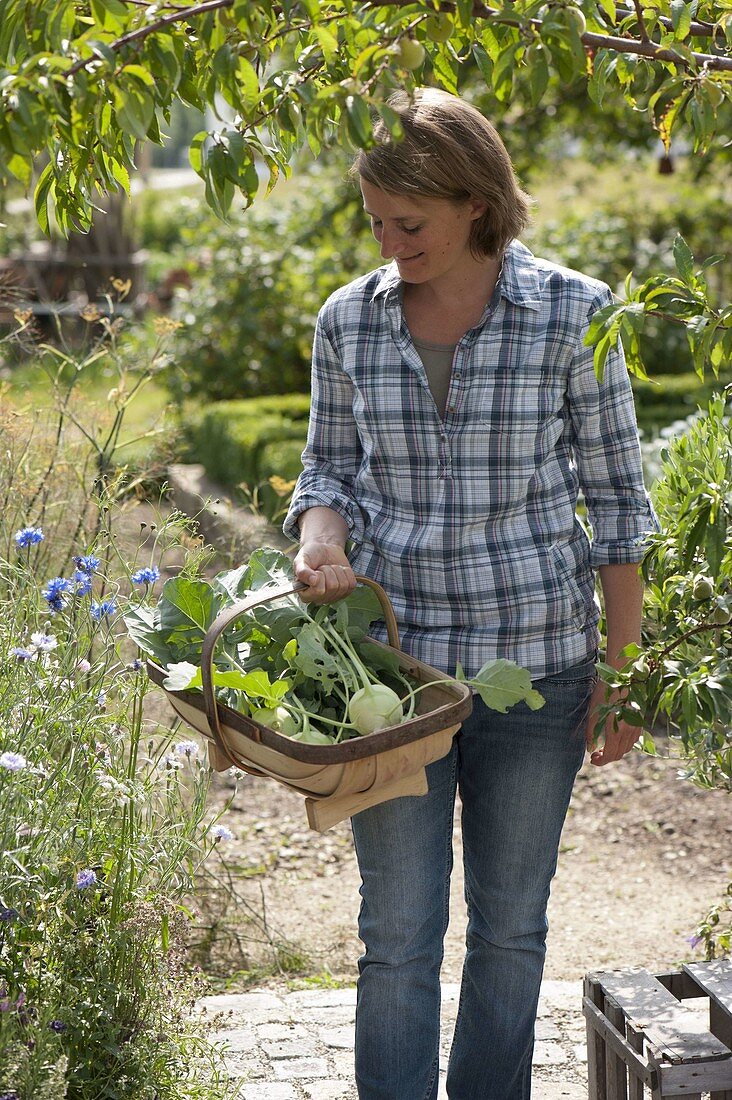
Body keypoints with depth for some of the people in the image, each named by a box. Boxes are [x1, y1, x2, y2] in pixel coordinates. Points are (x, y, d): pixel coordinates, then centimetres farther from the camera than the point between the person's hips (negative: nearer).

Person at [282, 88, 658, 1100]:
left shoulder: (573, 314, -7)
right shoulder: (349, 321, 0)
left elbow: (617, 500, -2)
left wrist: (621, 673, -2)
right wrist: (321, 540, -12)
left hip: (535, 659, -1)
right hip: (391, 656, 1)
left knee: (511, 924, 13)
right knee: (398, 931, 3)